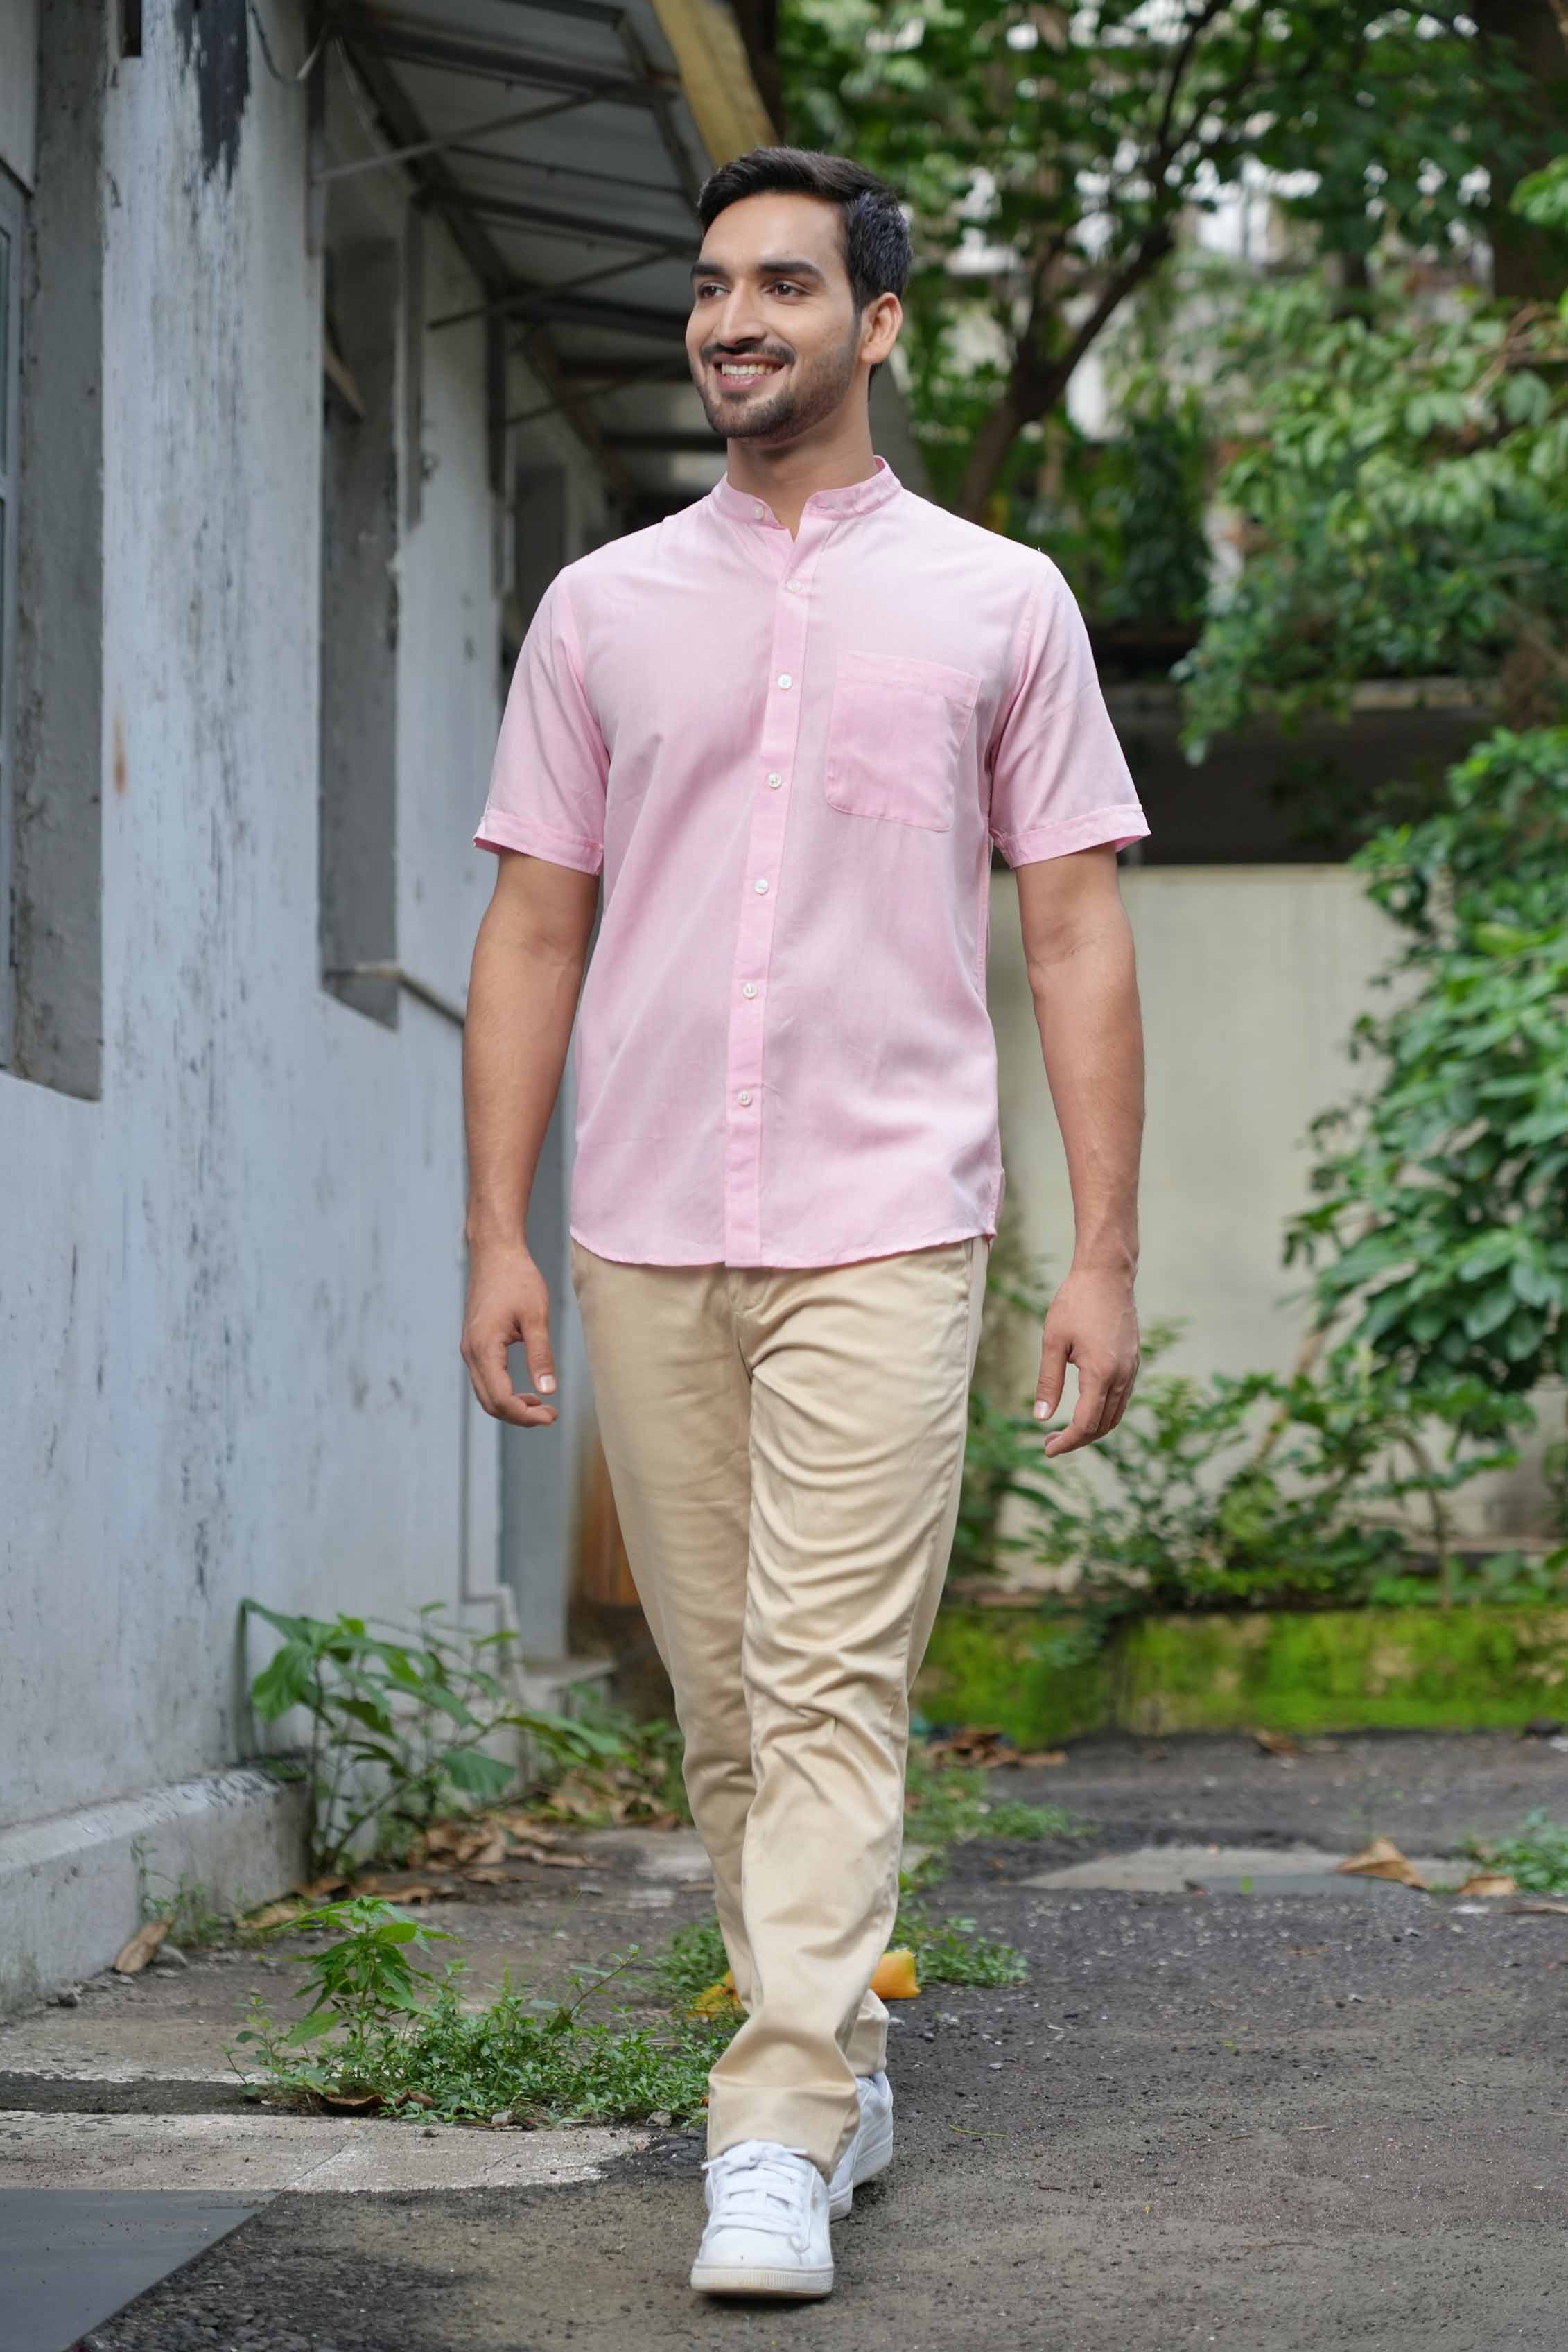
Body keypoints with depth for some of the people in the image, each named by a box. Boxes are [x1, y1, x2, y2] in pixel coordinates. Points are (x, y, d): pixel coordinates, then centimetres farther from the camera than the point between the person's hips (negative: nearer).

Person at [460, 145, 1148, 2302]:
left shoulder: (1000, 604, 4)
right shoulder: (602, 608, 11)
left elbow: (1079, 936, 3)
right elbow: (533, 931, 11)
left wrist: (1106, 1256, -3)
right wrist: (495, 1232, 3)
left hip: (882, 1229, -3)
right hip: (642, 1236, 3)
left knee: (831, 1685, -12)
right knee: (725, 1701, 10)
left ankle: (778, 2142, -12)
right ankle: (843, 2055, 27)